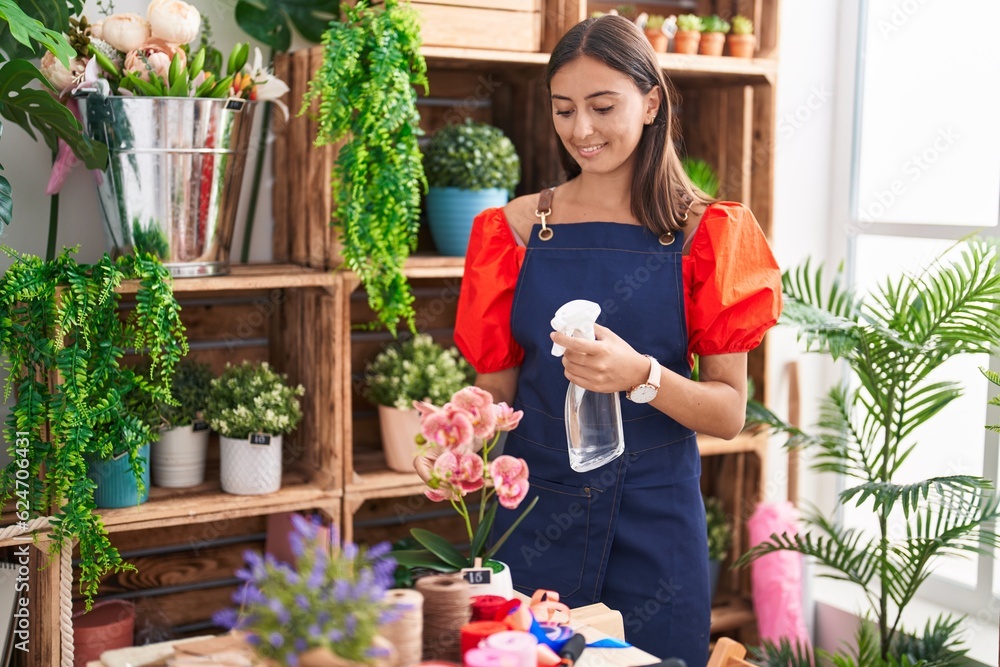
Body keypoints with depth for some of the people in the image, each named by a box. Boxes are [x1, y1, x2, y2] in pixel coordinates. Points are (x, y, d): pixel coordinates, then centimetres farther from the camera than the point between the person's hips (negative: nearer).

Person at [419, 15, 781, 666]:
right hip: (537, 515, 1)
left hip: (655, 520, -1)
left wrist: (641, 375, -23)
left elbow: (730, 412, -6)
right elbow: (497, 396, 4)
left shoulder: (704, 232, -3)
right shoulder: (519, 225, 1)